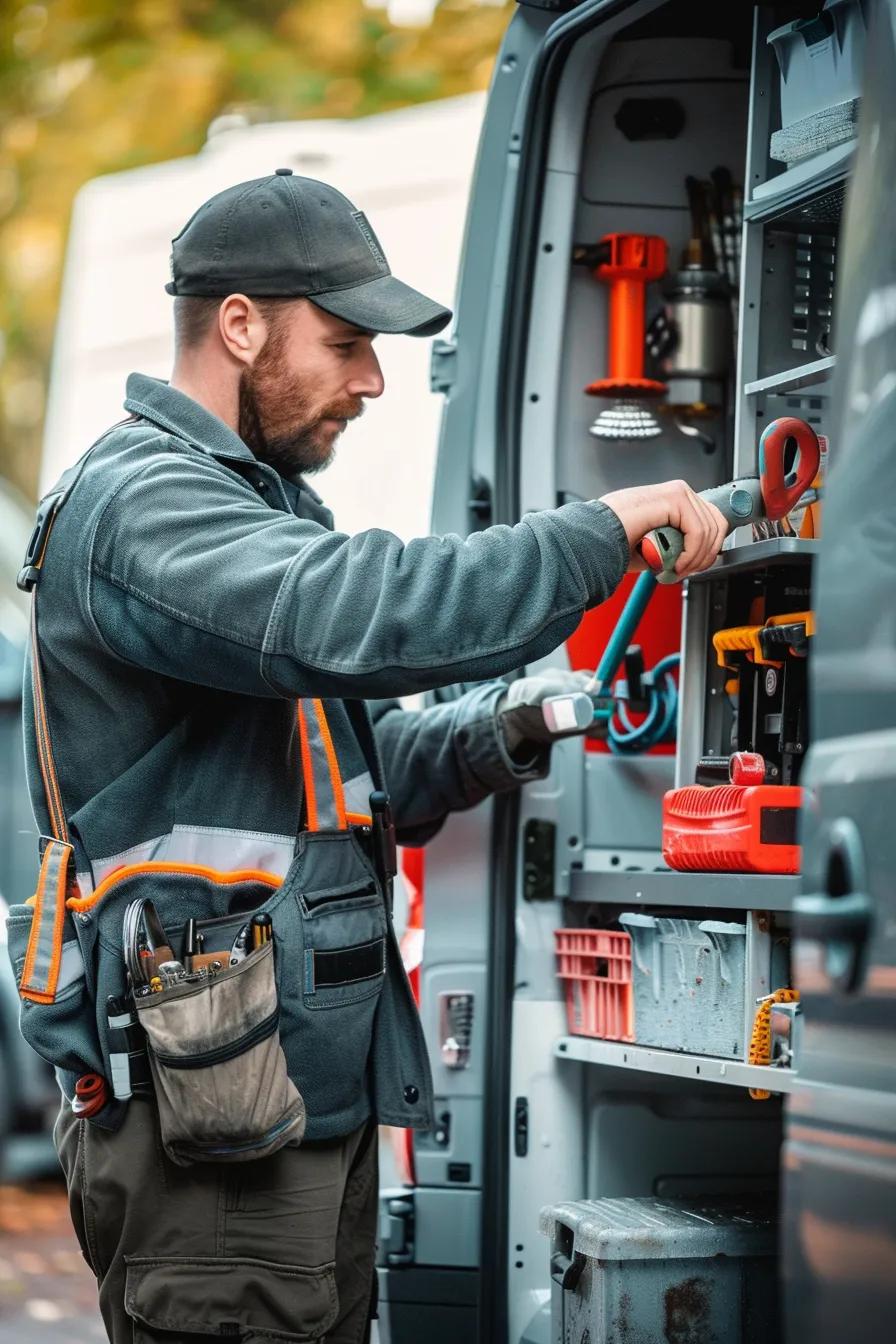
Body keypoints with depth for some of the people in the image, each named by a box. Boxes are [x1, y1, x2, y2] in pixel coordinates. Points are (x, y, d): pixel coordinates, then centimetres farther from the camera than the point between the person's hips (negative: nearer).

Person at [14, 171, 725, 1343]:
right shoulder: (142, 502, -12)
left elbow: (354, 763, 20)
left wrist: (499, 736, 1)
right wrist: (607, 529, -25)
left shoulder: (251, 499, 21)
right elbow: (354, 612, -31)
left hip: (318, 1097, 10)